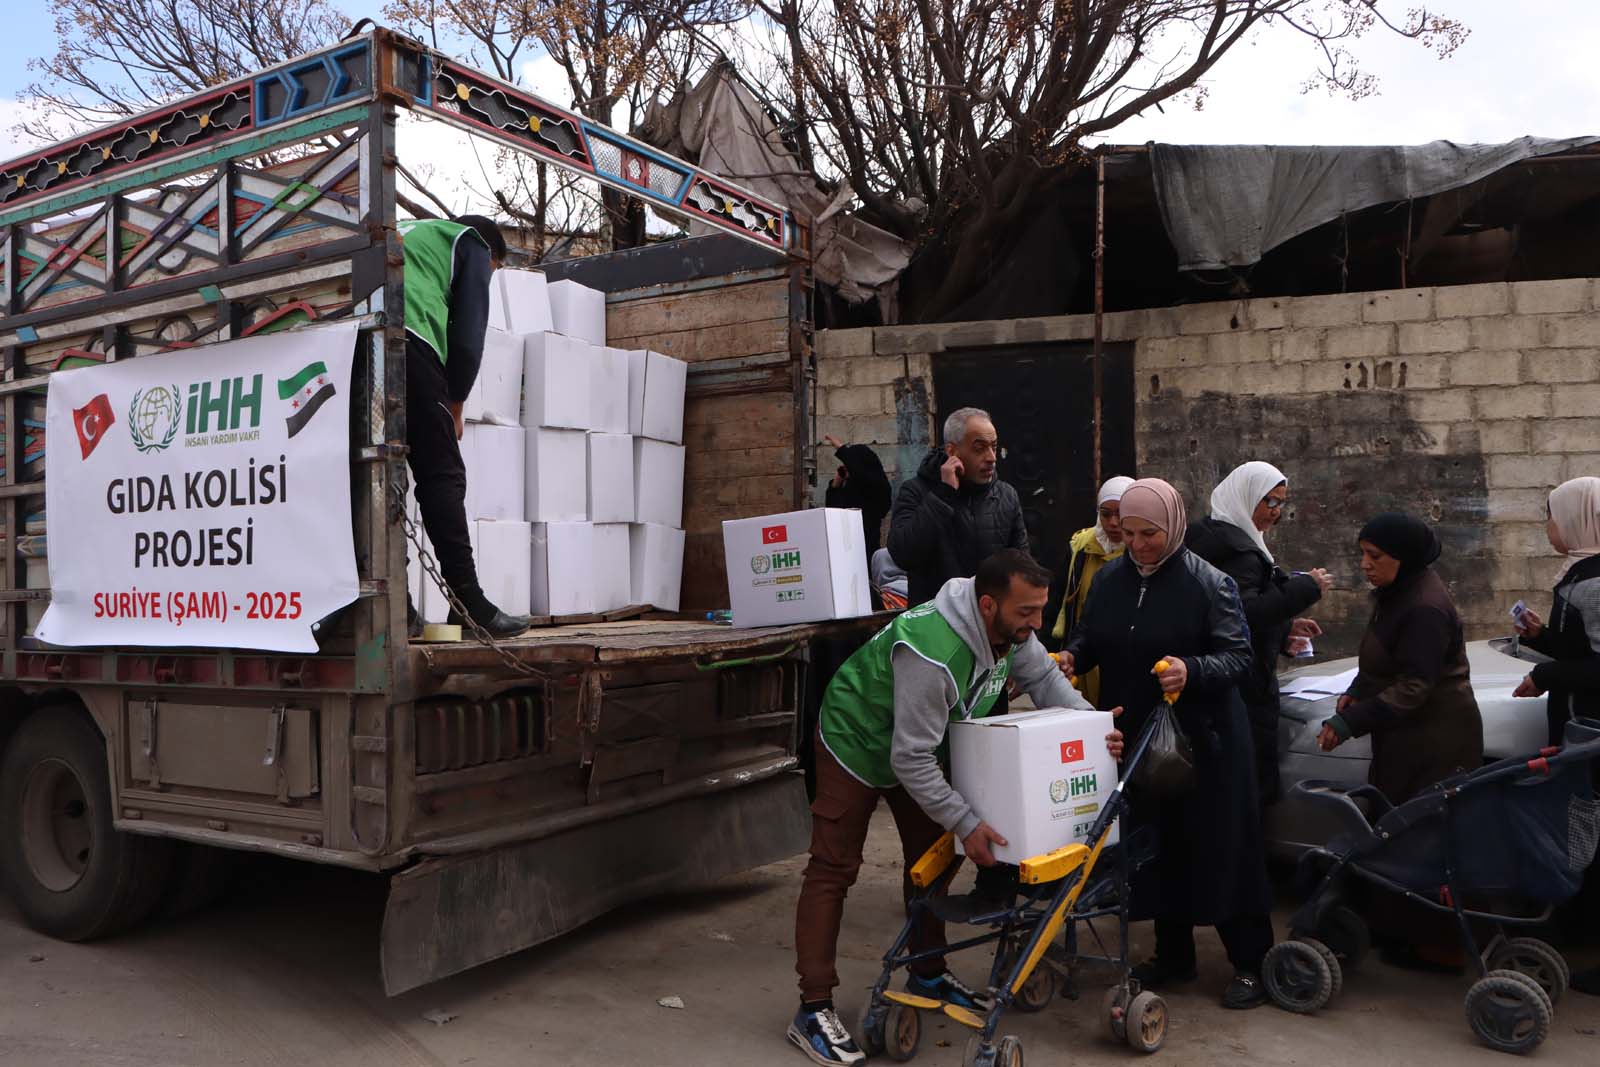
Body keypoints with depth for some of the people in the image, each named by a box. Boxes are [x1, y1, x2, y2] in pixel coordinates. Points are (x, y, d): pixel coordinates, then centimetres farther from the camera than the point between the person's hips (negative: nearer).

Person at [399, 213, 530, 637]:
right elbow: (468, 336, 9)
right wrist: (455, 405, 20)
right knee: (442, 477, -4)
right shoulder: (473, 245, 22)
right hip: (407, 337, -6)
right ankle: (470, 606, -8)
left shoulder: (409, 231, 40)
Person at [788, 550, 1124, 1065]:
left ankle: (928, 974, 31)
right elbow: (910, 760, -35)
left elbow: (1044, 679, 2)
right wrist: (967, 824, -33)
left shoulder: (1012, 630, -16)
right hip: (859, 740, -9)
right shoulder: (931, 653, -41)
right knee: (833, 869, -8)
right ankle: (814, 1009, -6)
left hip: (921, 743, 9)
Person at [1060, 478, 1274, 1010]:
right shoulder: (1109, 579, 6)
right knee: (1155, 846, 13)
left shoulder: (1209, 583, -10)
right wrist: (1071, 656, -5)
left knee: (1219, 848, 1)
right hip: (1134, 736, 5)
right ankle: (1173, 955, 29)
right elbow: (1090, 638, 17)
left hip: (1202, 738, -5)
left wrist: (1191, 671, -29)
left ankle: (1250, 965, 15)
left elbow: (1238, 655, -11)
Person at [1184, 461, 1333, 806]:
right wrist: (1306, 588, -20)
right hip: (1246, 688, -10)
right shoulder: (1238, 551, -16)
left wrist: (1285, 629, 16)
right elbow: (1247, 613, -27)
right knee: (1255, 785, -2)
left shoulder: (1217, 536, 16)